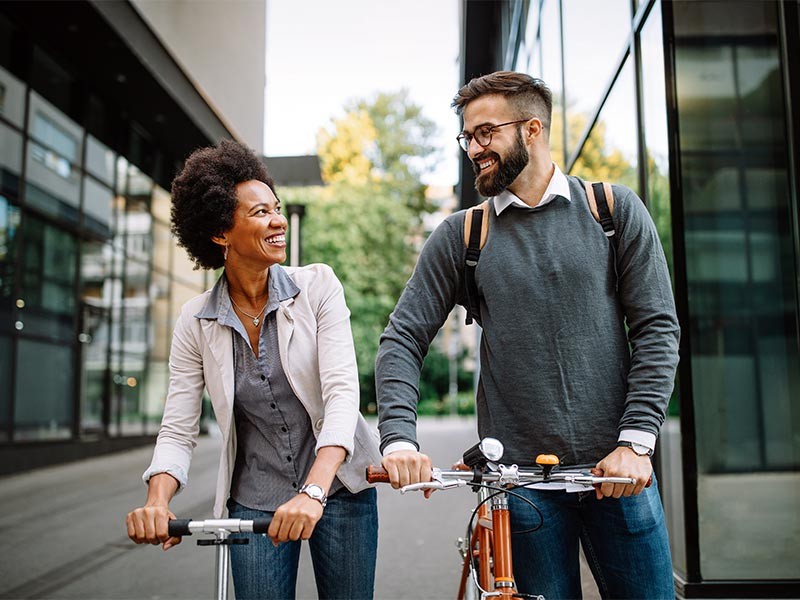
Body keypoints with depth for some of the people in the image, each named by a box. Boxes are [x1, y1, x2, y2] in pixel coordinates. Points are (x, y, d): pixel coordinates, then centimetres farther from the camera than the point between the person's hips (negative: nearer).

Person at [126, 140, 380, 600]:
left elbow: (342, 391, -19)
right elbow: (178, 431, -4)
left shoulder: (318, 286, -10)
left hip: (338, 489, 0)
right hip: (254, 502, 1)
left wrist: (313, 491, -32)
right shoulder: (196, 322, -5)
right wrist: (157, 501, -24)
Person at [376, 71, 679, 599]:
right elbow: (403, 340, 1)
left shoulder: (616, 211, 4)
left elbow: (657, 329, 0)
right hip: (519, 477, 0)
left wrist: (635, 440, -9)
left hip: (616, 472, 0)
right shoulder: (460, 235, 4)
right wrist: (400, 438, -13)